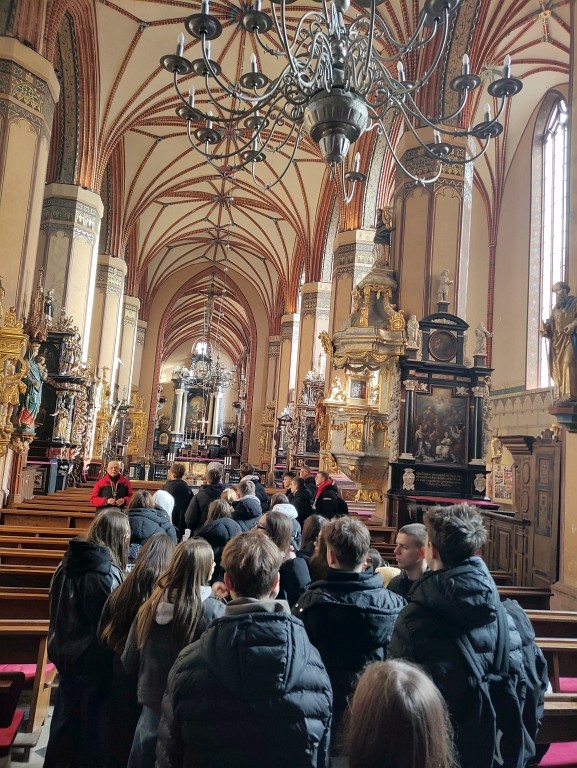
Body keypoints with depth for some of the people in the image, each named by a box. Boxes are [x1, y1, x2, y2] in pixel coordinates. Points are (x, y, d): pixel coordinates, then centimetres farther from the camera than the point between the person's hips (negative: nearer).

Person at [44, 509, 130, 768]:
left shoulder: (69, 563, -4)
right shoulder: (107, 573, -27)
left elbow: (57, 610, 8)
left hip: (66, 653, 7)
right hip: (95, 660, -7)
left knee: (66, 715, 25)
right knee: (94, 722, 13)